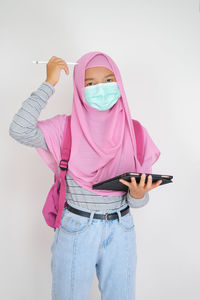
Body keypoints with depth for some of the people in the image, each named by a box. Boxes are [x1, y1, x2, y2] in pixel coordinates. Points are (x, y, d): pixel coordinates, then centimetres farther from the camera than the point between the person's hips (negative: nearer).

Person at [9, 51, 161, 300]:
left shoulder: (134, 131, -3)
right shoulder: (66, 128, -9)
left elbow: (137, 201, 1)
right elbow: (19, 130, -28)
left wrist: (138, 194, -23)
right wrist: (49, 84, -20)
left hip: (120, 232, 3)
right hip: (75, 231, -2)